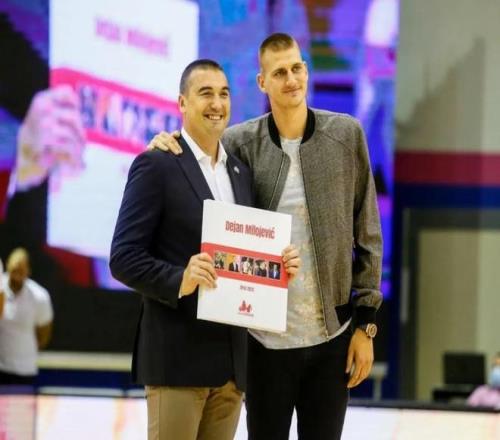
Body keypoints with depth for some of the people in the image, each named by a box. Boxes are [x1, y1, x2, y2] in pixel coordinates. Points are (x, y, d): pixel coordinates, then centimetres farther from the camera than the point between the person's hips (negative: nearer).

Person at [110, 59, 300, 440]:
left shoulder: (241, 171, 17)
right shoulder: (156, 166, -5)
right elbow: (124, 258, -10)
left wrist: (279, 265, 1)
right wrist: (179, 281, -25)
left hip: (232, 356, 7)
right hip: (178, 355, -7)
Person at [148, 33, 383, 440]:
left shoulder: (346, 134, 0)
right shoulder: (241, 142, -3)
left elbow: (367, 234, 3)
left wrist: (366, 322, -1)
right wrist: (165, 146, -14)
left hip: (332, 336, 1)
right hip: (267, 338, 0)